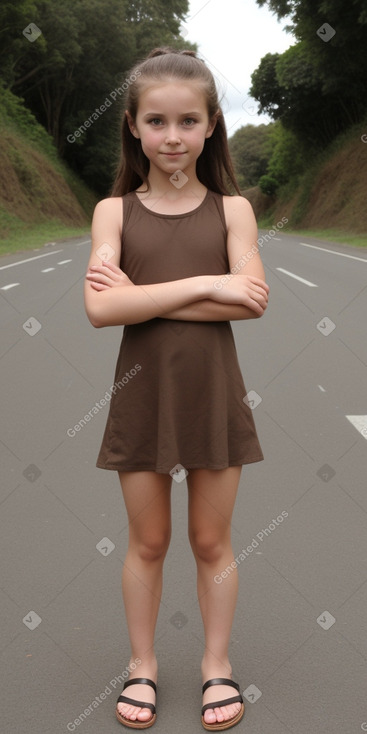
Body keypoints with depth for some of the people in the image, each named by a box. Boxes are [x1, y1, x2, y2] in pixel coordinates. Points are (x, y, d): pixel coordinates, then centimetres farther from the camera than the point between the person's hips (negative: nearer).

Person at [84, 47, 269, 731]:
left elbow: (252, 301, -15)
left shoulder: (231, 208, 0)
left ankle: (217, 662, 31)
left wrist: (143, 297, -16)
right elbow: (100, 308, -16)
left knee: (212, 540, 12)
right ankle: (143, 663, 31)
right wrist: (205, 285, -19)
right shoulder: (115, 210, -1)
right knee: (147, 541, 12)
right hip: (143, 393, 0)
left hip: (213, 393, 0)